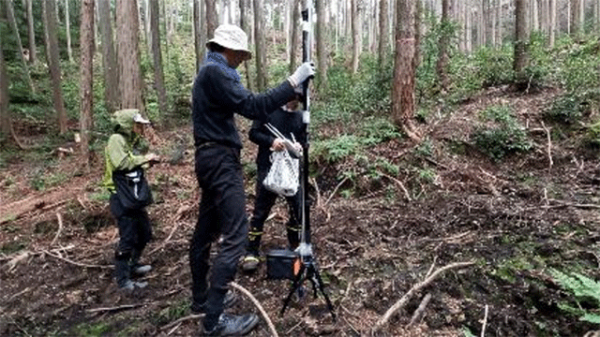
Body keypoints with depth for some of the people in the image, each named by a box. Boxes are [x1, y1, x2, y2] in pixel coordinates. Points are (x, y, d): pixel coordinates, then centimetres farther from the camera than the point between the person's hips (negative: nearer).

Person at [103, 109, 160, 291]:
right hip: (121, 197, -9)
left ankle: (133, 265, 38)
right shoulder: (116, 140, -12)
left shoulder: (132, 142, 16)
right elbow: (121, 163, -26)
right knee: (127, 238, -5)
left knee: (145, 233, 19)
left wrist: (148, 161, 0)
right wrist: (143, 158, -19)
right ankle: (123, 280, 7)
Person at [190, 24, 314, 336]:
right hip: (220, 159, -11)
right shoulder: (216, 71, -14)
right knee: (234, 235, -11)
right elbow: (253, 107, -23)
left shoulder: (209, 70, 18)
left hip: (212, 158, 11)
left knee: (206, 230, 15)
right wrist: (293, 82, -21)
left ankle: (201, 298, 28)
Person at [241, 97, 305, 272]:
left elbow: (304, 140, 17)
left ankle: (295, 248, 28)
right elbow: (253, 133, -3)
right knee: (261, 211, -1)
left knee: (298, 209, 8)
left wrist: (300, 146, -7)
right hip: (268, 169, -4)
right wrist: (271, 141, -21)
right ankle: (251, 253, 10)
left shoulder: (300, 117, 10)